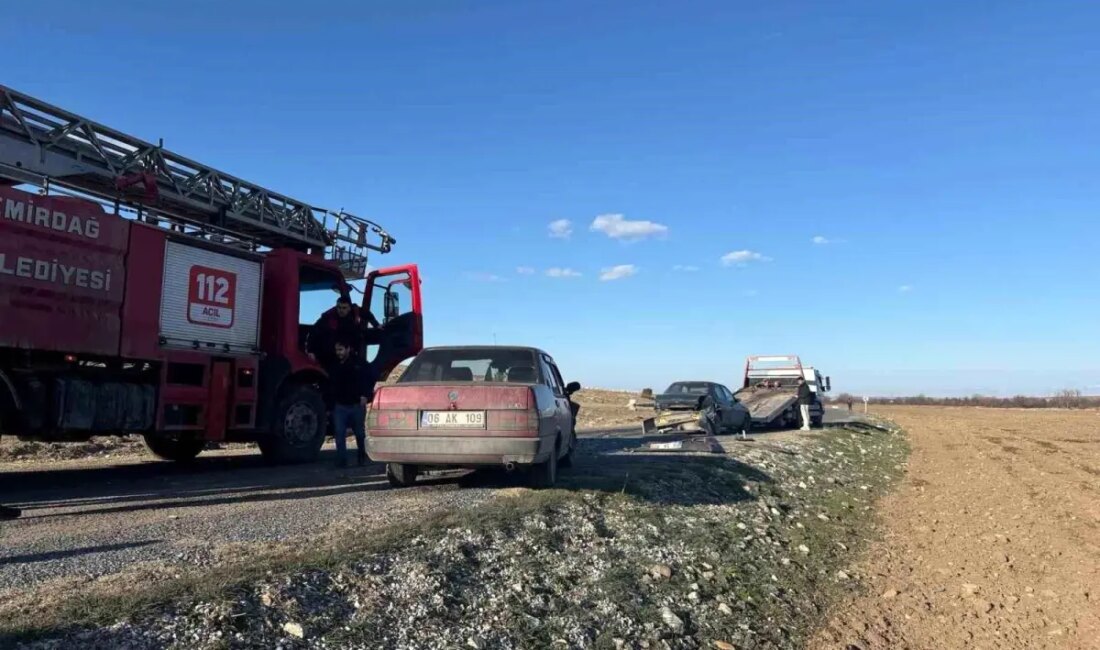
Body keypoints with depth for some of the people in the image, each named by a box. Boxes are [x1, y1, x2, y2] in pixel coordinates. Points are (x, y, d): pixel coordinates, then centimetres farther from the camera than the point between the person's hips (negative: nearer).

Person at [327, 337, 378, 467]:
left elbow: (374, 378, -1)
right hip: (340, 406, 2)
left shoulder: (360, 364, -5)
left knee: (360, 433, 10)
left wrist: (366, 396, -5)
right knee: (339, 434, -6)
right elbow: (331, 384, 18)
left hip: (356, 405, -2)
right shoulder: (334, 366, 5)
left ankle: (362, 457, 28)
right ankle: (341, 460, -3)